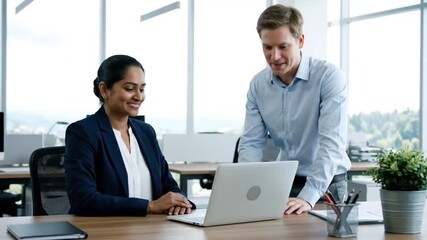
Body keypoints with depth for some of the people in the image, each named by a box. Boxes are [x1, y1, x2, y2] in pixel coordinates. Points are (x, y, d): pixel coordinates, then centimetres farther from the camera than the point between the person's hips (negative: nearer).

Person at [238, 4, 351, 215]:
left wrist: (308, 196, -33)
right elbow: (251, 143, 1)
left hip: (325, 185, -3)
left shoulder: (328, 77, -15)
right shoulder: (258, 84, 1)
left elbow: (331, 143, -22)